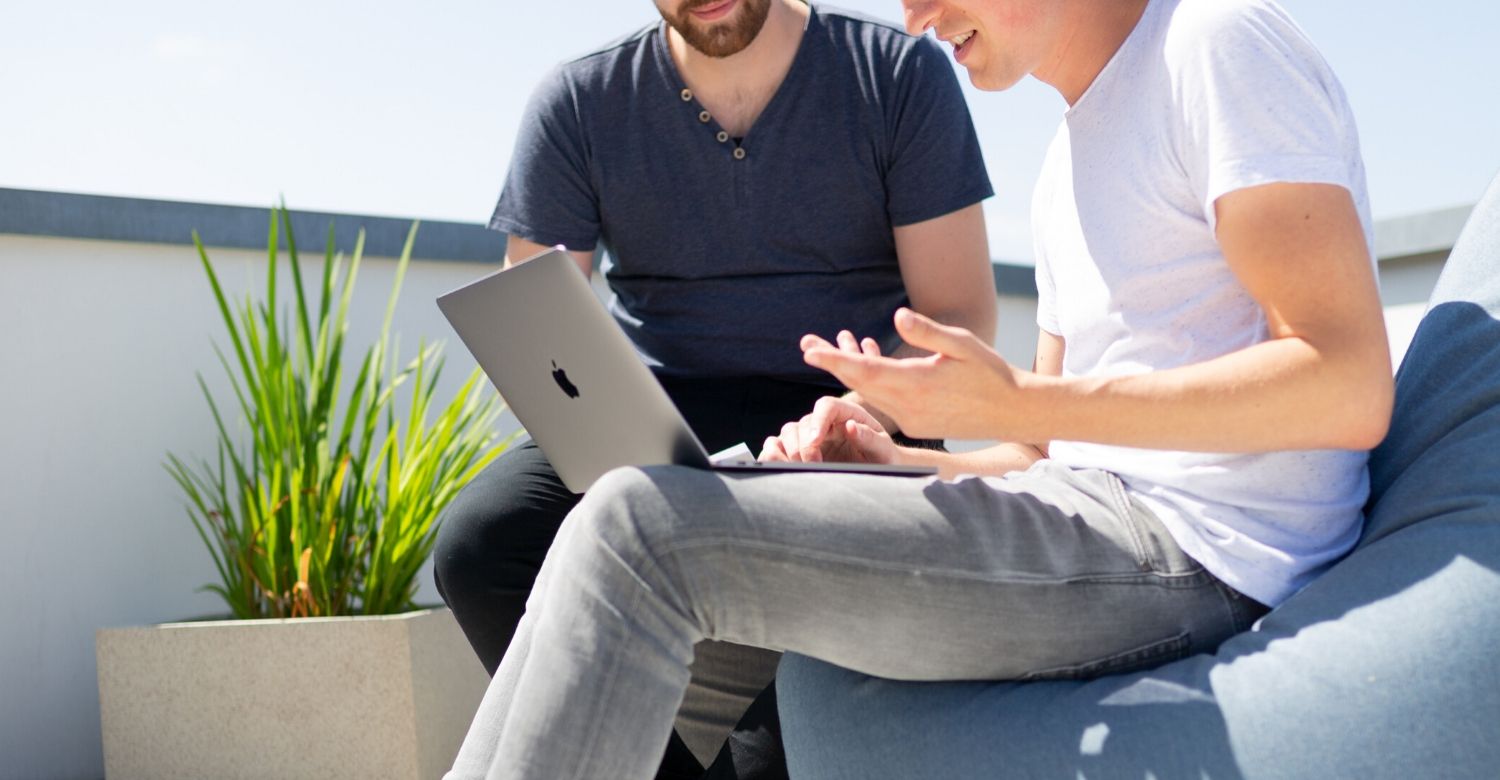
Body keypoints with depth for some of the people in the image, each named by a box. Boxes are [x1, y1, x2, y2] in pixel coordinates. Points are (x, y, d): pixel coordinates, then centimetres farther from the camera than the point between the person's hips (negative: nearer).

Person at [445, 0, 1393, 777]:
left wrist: (1019, 402, -20)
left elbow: (1350, 387, -16)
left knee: (640, 532, -19)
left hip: (1188, 551, -9)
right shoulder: (1074, 161, 23)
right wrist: (894, 462, 4)